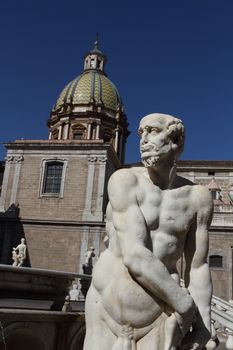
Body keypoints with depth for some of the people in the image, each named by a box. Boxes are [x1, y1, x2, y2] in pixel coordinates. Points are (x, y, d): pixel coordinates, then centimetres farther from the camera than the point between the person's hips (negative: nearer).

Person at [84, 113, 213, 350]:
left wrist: (203, 322, -2)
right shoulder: (124, 180, -11)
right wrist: (186, 305, -13)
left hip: (163, 311, 2)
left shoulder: (198, 197, 0)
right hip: (111, 303, -2)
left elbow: (197, 267, 5)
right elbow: (134, 256, -19)